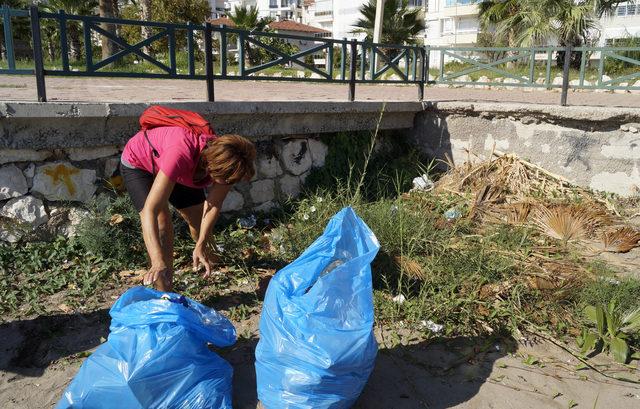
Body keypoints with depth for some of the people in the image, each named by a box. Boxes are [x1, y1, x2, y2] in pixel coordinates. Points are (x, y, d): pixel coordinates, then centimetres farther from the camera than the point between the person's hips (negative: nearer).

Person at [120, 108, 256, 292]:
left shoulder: (225, 158, -29)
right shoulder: (181, 154, -48)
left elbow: (213, 204, -19)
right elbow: (151, 210, -50)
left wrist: (201, 245, -28)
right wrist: (158, 262, -57)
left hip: (180, 172, 5)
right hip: (137, 162, -5)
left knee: (199, 219, 13)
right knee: (161, 224, -24)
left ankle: (207, 259, 46)